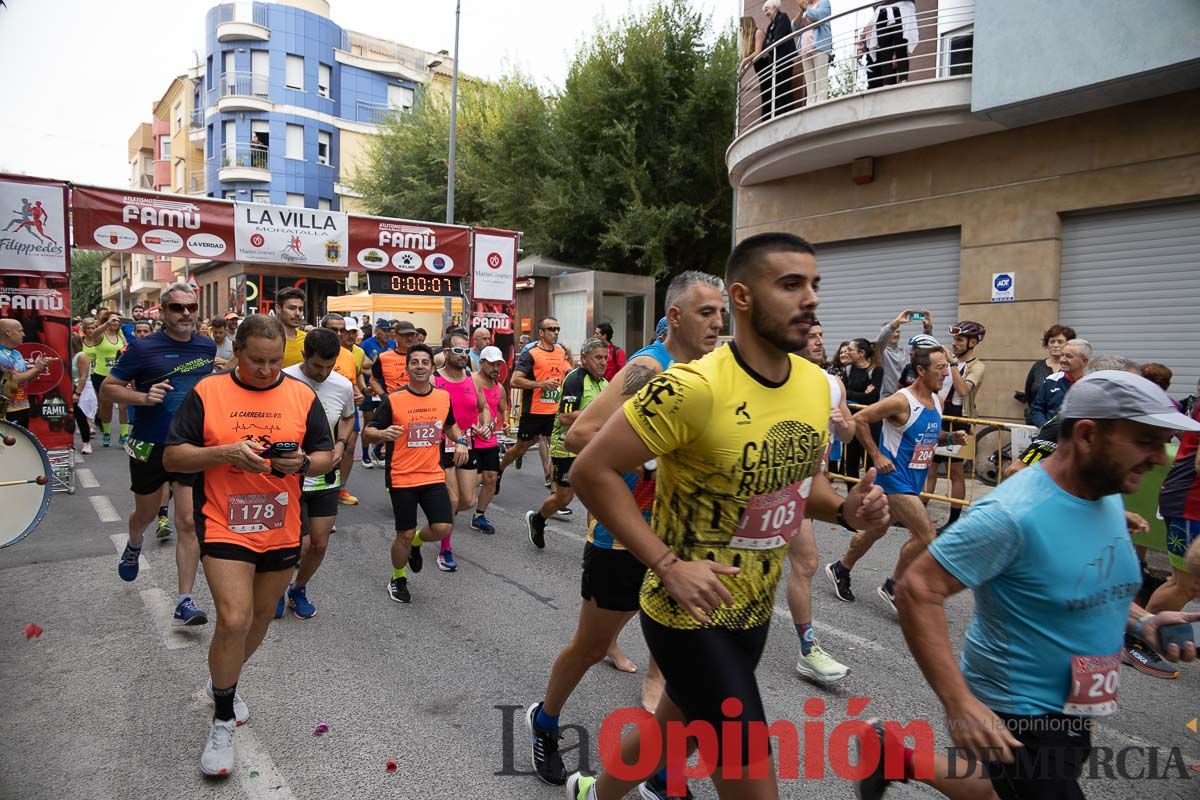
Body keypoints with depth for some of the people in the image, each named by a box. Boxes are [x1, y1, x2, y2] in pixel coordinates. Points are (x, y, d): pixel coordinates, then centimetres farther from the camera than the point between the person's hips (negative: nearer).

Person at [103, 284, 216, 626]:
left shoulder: (207, 347, 3)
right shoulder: (143, 348, -8)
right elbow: (107, 390, -5)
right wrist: (143, 397, -21)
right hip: (150, 447, -1)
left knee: (189, 523, -5)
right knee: (146, 513, 20)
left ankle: (185, 602, 1)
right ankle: (133, 546, 56)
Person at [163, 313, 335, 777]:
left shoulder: (302, 396, 0)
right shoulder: (207, 393, -5)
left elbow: (327, 456, 3)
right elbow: (172, 458, -4)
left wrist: (303, 462, -19)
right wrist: (225, 452, -21)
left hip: (281, 531, 3)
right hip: (225, 527, -3)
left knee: (260, 619, 18)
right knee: (233, 620, -13)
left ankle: (224, 681, 47)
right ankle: (223, 721, 10)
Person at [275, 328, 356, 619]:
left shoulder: (343, 386, -3)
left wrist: (341, 444, -1)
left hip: (326, 478, 4)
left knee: (320, 544, 8)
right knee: (301, 545, -4)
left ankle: (298, 589, 36)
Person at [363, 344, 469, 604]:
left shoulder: (443, 397, 3)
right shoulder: (393, 399, -9)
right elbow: (367, 433, -7)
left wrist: (460, 441, 3)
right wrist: (382, 433, -29)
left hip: (434, 476, 4)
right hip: (402, 478, -3)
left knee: (443, 528, -5)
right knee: (404, 534, 3)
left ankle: (416, 543, 30)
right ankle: (397, 580, 31)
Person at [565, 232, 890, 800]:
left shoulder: (816, 384, -2)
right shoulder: (694, 387, -26)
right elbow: (591, 471, -23)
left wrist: (847, 509, -7)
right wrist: (668, 564, -26)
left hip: (755, 610, 8)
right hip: (689, 615, -7)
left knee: (674, 729, 26)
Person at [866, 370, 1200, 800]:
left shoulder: (1110, 498, -1)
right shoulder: (1014, 514, -28)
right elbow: (917, 590, -29)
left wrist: (1140, 621, -1)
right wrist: (958, 703, -33)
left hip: (1075, 710, 9)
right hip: (1017, 716, -8)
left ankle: (898, 760, 38)